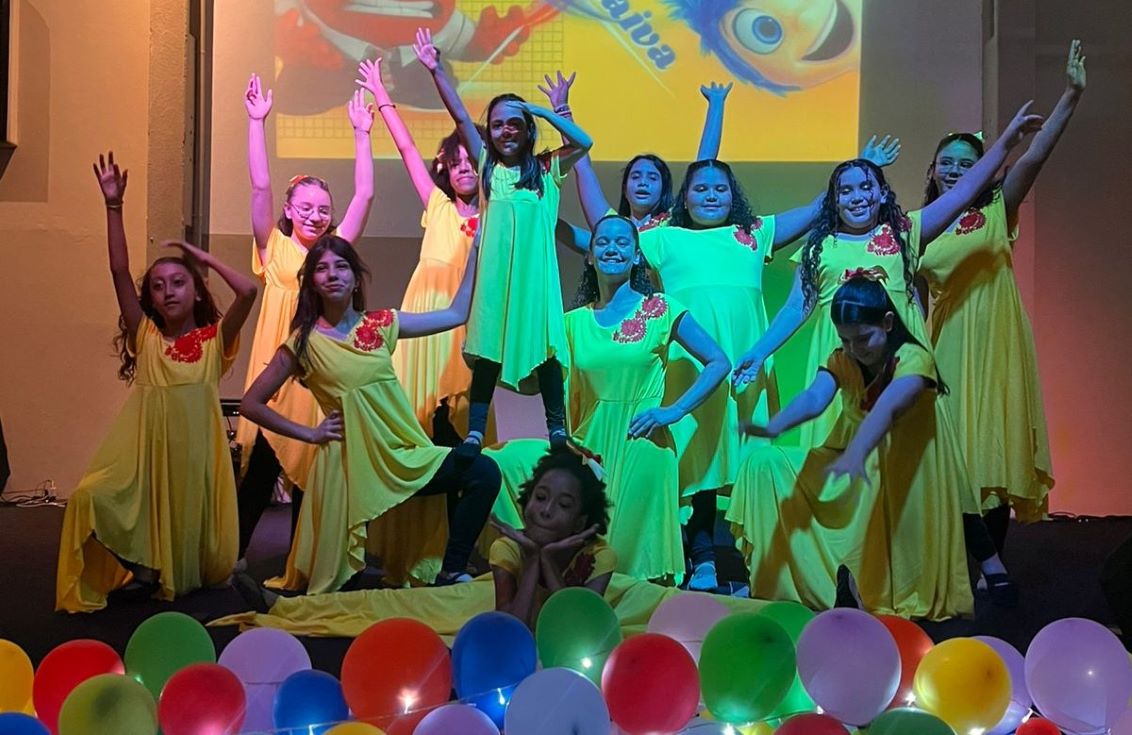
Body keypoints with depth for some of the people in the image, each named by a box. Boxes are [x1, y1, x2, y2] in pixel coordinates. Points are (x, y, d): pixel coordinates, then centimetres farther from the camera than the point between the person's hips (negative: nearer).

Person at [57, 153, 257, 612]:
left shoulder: (214, 340, 3)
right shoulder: (146, 337, 7)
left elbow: (248, 291, -12)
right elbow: (119, 272, 1)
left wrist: (207, 259, 2)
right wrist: (113, 205, -5)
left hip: (194, 446, -1)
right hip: (146, 445, 1)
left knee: (191, 516, 4)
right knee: (93, 497, -15)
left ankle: (182, 575, 34)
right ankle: (143, 568, 5)